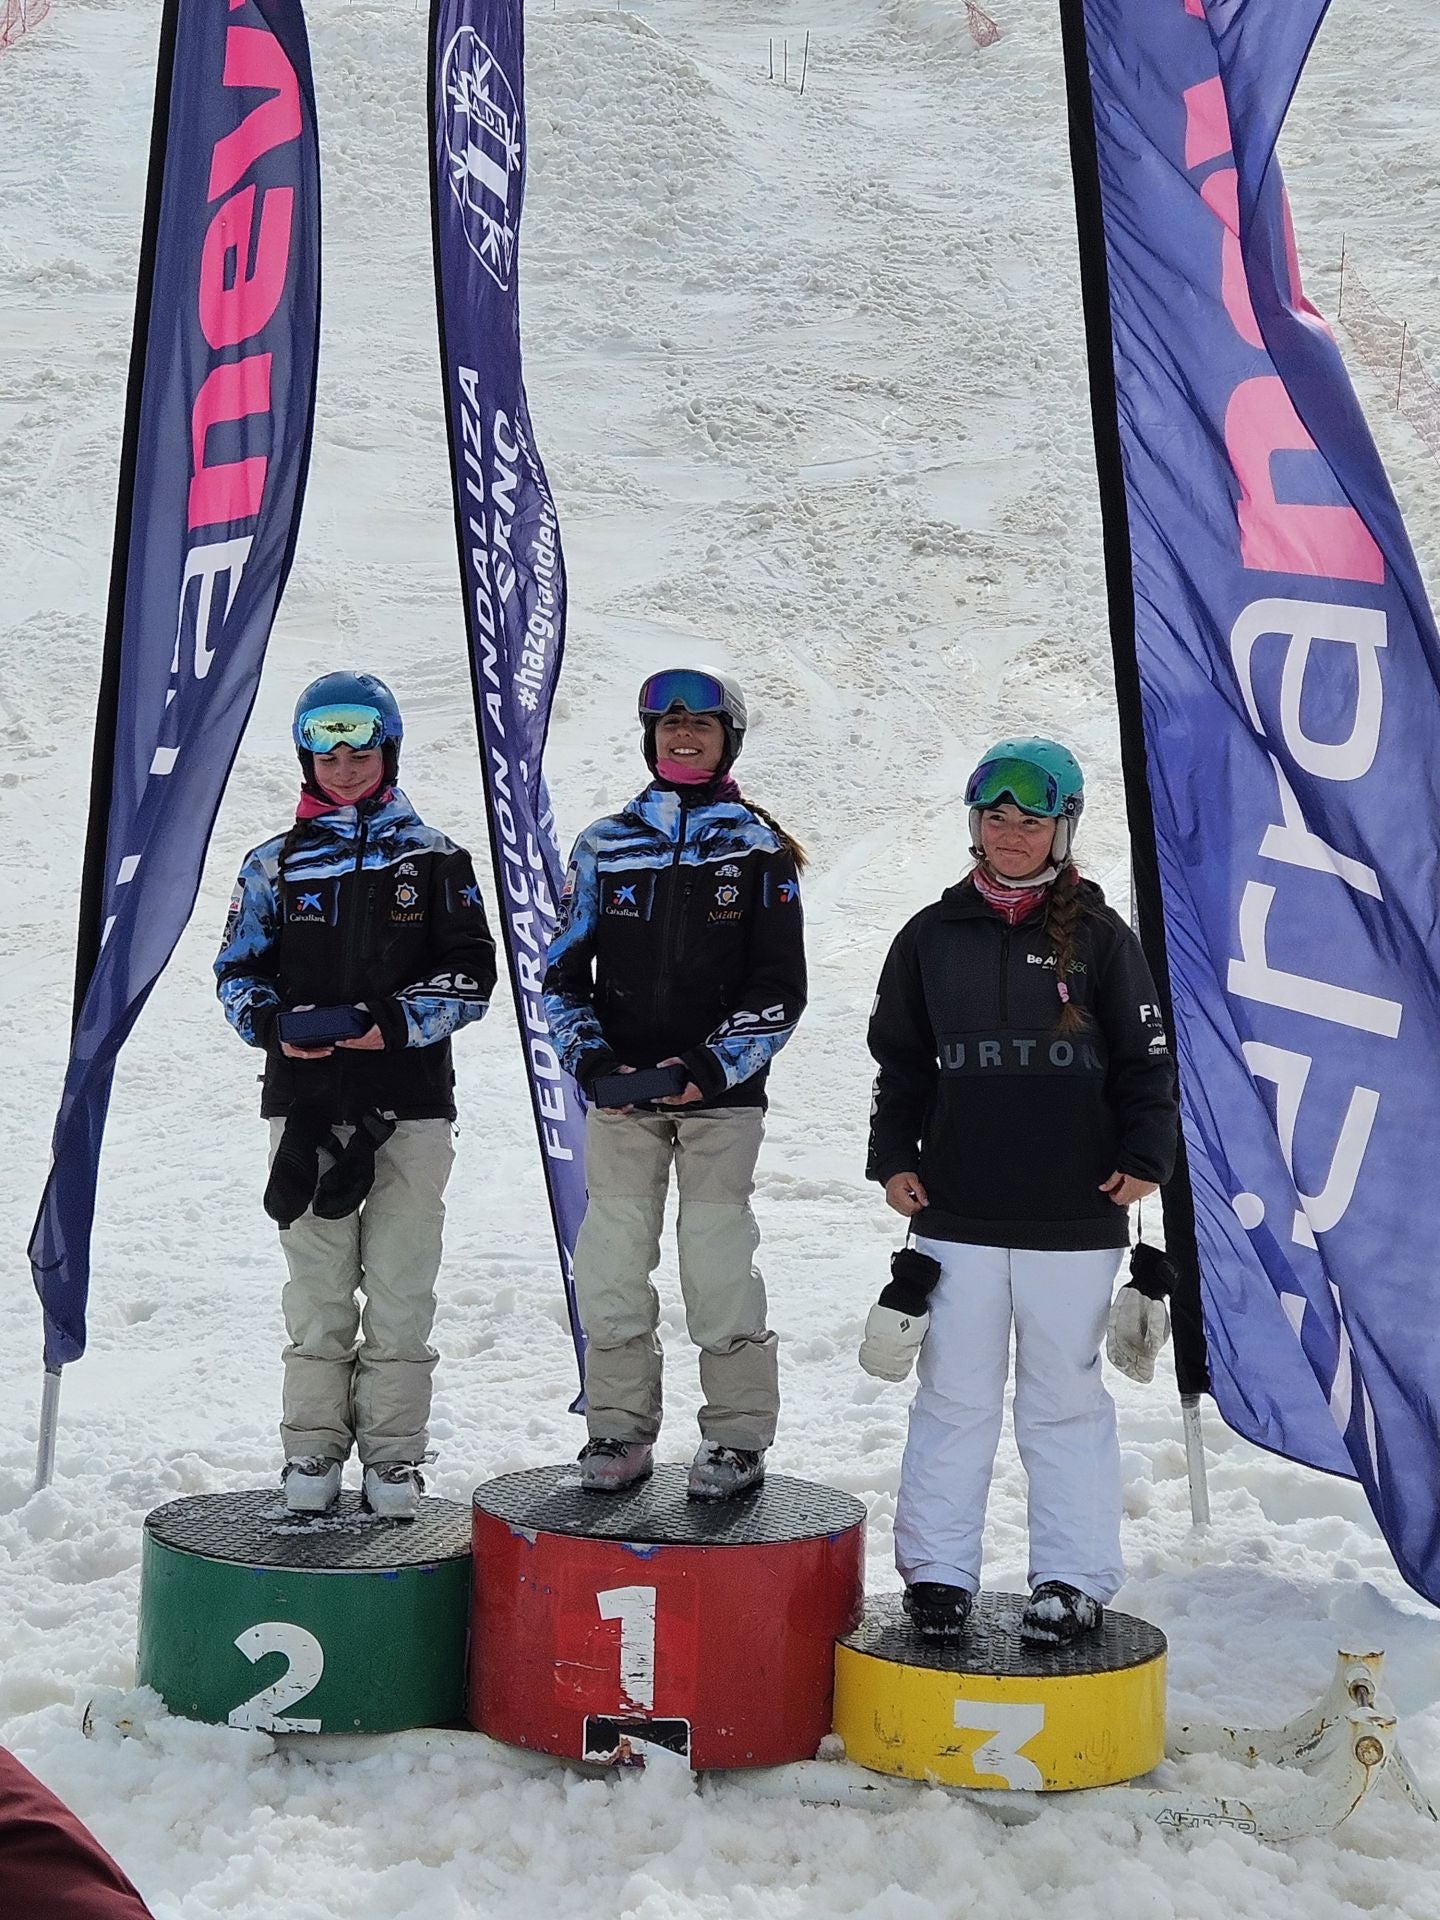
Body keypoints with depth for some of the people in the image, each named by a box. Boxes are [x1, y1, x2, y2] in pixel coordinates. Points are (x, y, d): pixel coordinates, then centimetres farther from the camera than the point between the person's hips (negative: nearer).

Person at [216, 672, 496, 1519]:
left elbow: (472, 974, 1)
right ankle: (314, 1448, 16)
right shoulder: (276, 864, 9)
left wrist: (395, 1022, -15)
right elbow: (239, 971, 10)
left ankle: (394, 1452, 11)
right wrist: (275, 1025, -11)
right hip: (306, 1100, 1)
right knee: (318, 1284, 6)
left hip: (412, 1101, -1)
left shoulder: (433, 858, 5)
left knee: (401, 1286, 1)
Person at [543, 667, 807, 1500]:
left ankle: (739, 1434, 9)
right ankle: (620, 1428, 15)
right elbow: (565, 973, 9)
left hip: (721, 1092, -2)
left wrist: (712, 1065, -13)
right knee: (612, 1264, 2)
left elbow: (781, 988, 0)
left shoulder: (760, 850, 4)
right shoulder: (605, 845, 9)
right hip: (618, 1094, 2)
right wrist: (592, 1060, -6)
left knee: (720, 1264, -4)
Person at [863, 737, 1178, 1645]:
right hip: (957, 1216, 2)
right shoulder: (932, 936, 8)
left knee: (1066, 1400, 7)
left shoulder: (1100, 937, 2)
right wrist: (893, 1158, 5)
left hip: (1074, 1219, -1)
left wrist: (1144, 1158, -6)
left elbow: (1147, 1060, 4)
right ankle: (938, 1571, 17)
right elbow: (900, 1060, 13)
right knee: (954, 1399, 7)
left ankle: (1076, 1579, 17)